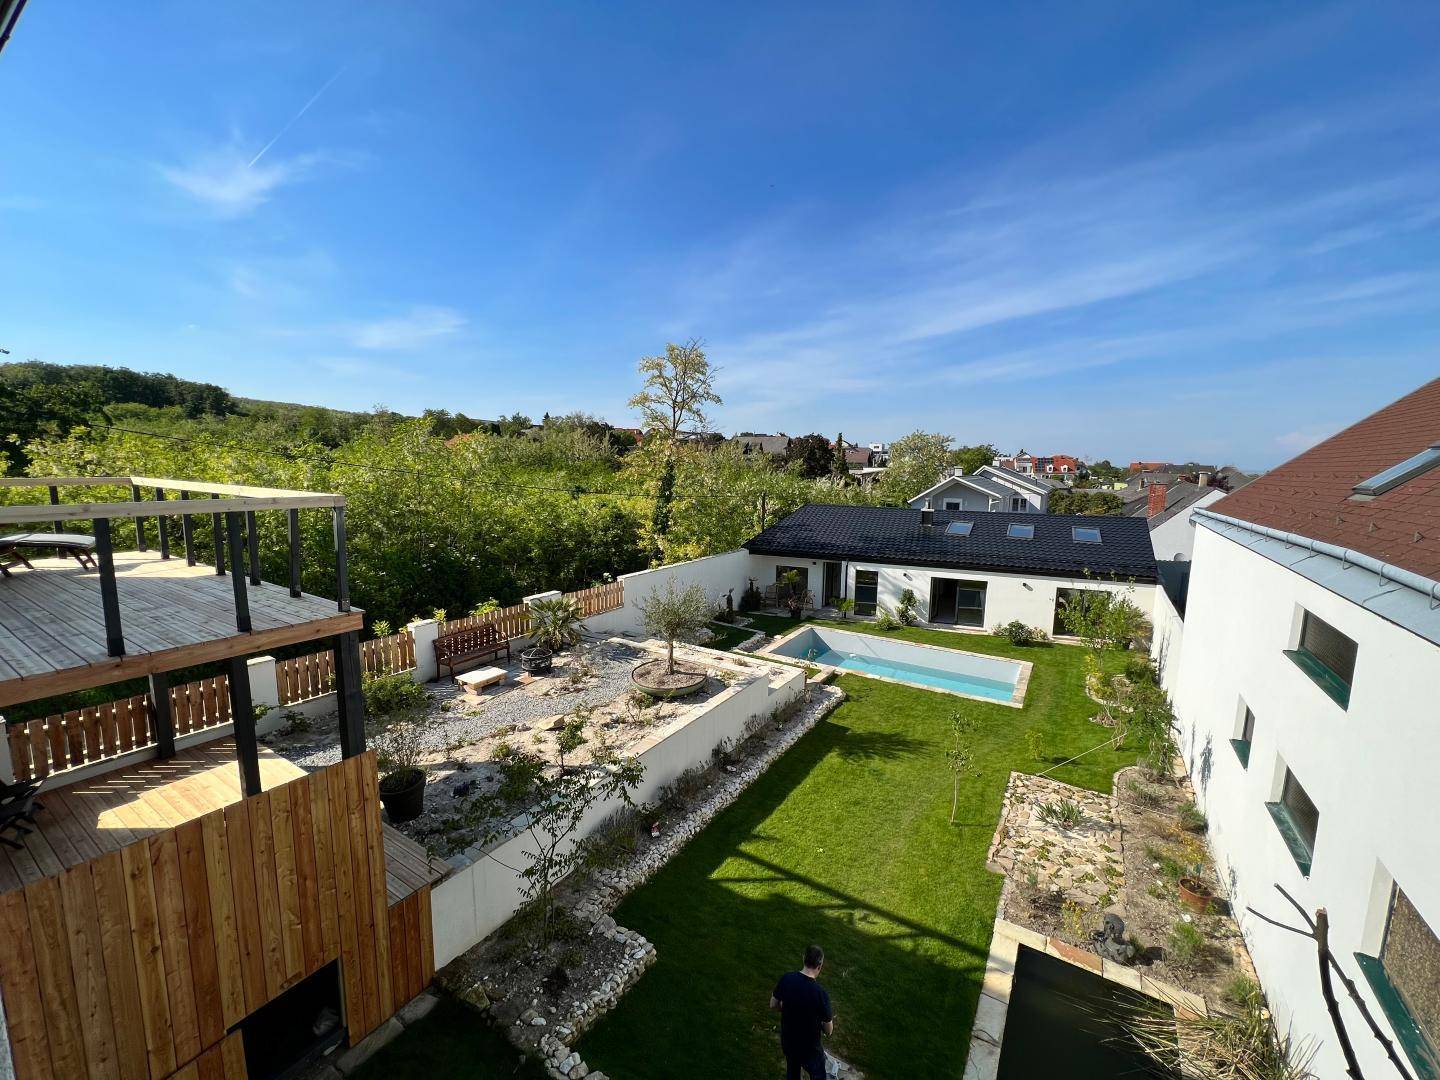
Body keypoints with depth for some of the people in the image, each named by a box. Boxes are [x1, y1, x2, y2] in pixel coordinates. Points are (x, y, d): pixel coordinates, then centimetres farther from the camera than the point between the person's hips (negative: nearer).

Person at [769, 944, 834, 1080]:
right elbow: (828, 1030, -17)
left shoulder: (786, 978, -18)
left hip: (787, 1041, 4)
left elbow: (773, 1004, -3)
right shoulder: (820, 993, -31)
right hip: (809, 1048, -4)